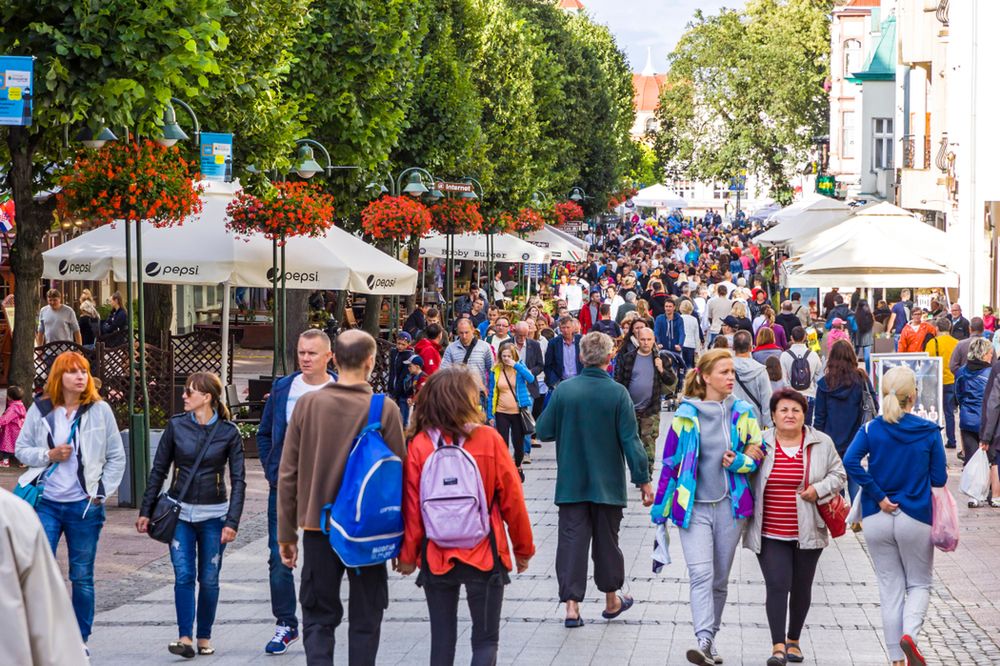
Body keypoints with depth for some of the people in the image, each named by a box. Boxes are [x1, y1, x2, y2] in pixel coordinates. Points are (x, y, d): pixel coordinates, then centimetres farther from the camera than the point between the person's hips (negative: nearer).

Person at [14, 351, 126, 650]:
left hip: (84, 505, 0)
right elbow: (21, 449, 8)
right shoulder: (40, 410, 3)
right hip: (46, 502, 0)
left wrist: (101, 492, -2)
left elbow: (116, 457, 6)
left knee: (82, 577, 7)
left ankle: (80, 640, 18)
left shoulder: (100, 410, 1)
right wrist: (49, 455, -9)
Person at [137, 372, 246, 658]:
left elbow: (238, 480, -2)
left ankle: (204, 638, 17)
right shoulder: (176, 425, 1)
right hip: (180, 512, 1)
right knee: (184, 575, -10)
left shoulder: (228, 433, -4)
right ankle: (185, 638, -11)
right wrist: (145, 511, 5)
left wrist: (232, 522, -10)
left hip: (213, 515, -1)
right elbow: (158, 470, 7)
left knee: (209, 579, 3)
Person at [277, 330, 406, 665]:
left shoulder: (307, 404, -3)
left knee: (318, 618, 9)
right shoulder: (385, 410, -8)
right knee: (365, 619, 10)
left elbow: (288, 474, 0)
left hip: (317, 527, 1)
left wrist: (286, 533, 8)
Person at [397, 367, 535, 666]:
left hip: (436, 558, 2)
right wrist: (524, 549, 7)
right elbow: (512, 501, -6)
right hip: (484, 555, -2)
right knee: (486, 640, 7)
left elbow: (411, 507, -6)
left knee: (442, 640, 13)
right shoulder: (489, 439, -11)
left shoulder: (419, 444, -8)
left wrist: (408, 554, 7)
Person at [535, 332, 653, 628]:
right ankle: (612, 601, 27)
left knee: (571, 539, 3)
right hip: (607, 482, 0)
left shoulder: (564, 390, -8)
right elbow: (630, 440, -12)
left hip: (571, 482, 0)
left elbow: (544, 431, -2)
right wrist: (643, 479, -5)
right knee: (607, 540, 14)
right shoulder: (617, 393, -12)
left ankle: (571, 605, -5)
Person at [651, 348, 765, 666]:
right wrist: (660, 507, 4)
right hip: (694, 506, -2)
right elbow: (671, 461, 3)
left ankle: (710, 640, 22)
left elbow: (758, 454, 12)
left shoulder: (743, 413, 4)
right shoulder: (687, 414, -2)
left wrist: (739, 461, -10)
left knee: (720, 579, 9)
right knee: (701, 575, -15)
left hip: (731, 506, 2)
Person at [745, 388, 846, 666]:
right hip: (770, 533, -1)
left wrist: (819, 489, -7)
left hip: (808, 532, 2)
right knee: (777, 585, -11)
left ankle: (794, 641, 28)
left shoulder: (821, 443, 3)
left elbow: (838, 474, 8)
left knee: (801, 587, 11)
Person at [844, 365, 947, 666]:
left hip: (877, 519, 2)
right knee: (919, 583, 15)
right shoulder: (929, 431, -7)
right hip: (915, 518, -2)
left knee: (890, 589, 11)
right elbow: (939, 479, -4)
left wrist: (879, 496, -13)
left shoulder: (871, 429, -5)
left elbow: (850, 461, -20)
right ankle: (909, 633, -13)